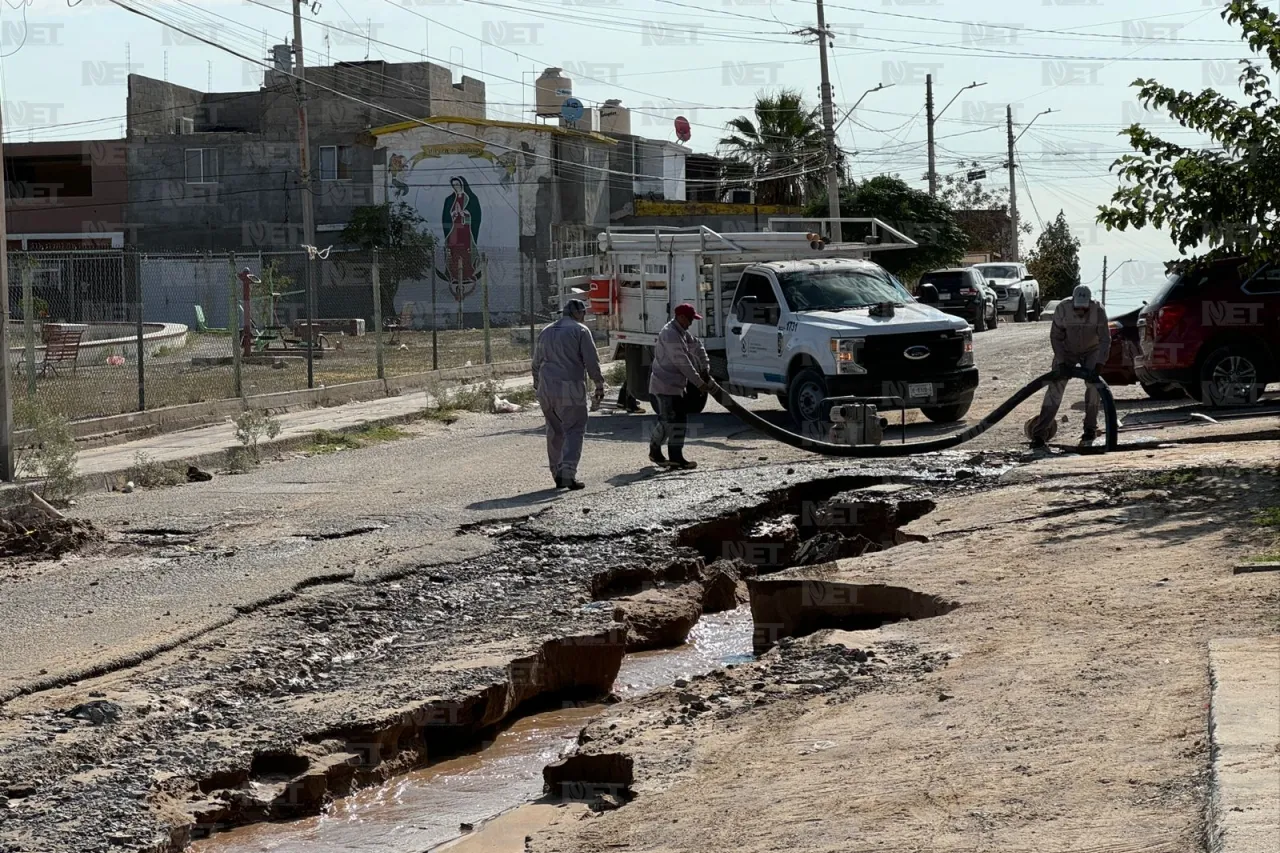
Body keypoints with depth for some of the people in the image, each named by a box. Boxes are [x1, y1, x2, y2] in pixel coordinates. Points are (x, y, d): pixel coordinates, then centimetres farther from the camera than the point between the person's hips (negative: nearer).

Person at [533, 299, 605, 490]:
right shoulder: (580, 331, -2)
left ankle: (557, 472, 15)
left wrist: (537, 386, 33)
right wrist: (599, 385, 2)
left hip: (547, 390, 6)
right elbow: (592, 361, -5)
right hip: (570, 388, -6)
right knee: (574, 430, -4)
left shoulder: (546, 332, 18)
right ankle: (568, 471, -20)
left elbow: (537, 363, 24)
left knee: (554, 431, 14)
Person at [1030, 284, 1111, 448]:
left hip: (1091, 350, 0)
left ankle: (1090, 429, -1)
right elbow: (1055, 337, -15)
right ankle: (1039, 433, -13)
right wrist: (1061, 363, -21)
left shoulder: (1098, 311, -28)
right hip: (1067, 351, 0)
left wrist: (1098, 367, -35)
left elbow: (1105, 340, -26)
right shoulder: (1063, 309, -27)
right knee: (1055, 388, -10)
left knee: (1093, 385, -17)